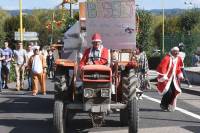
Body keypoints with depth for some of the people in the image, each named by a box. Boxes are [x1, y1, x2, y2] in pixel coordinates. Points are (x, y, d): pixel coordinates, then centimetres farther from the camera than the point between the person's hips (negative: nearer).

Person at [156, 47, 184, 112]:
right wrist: (164, 77, -26)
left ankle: (170, 106, 18)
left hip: (173, 78, 7)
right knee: (168, 92, -16)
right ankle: (163, 105, 3)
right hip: (166, 78, -7)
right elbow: (162, 68, -21)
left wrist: (180, 76, 11)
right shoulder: (167, 58, -17)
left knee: (174, 92, 2)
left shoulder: (178, 59, 7)